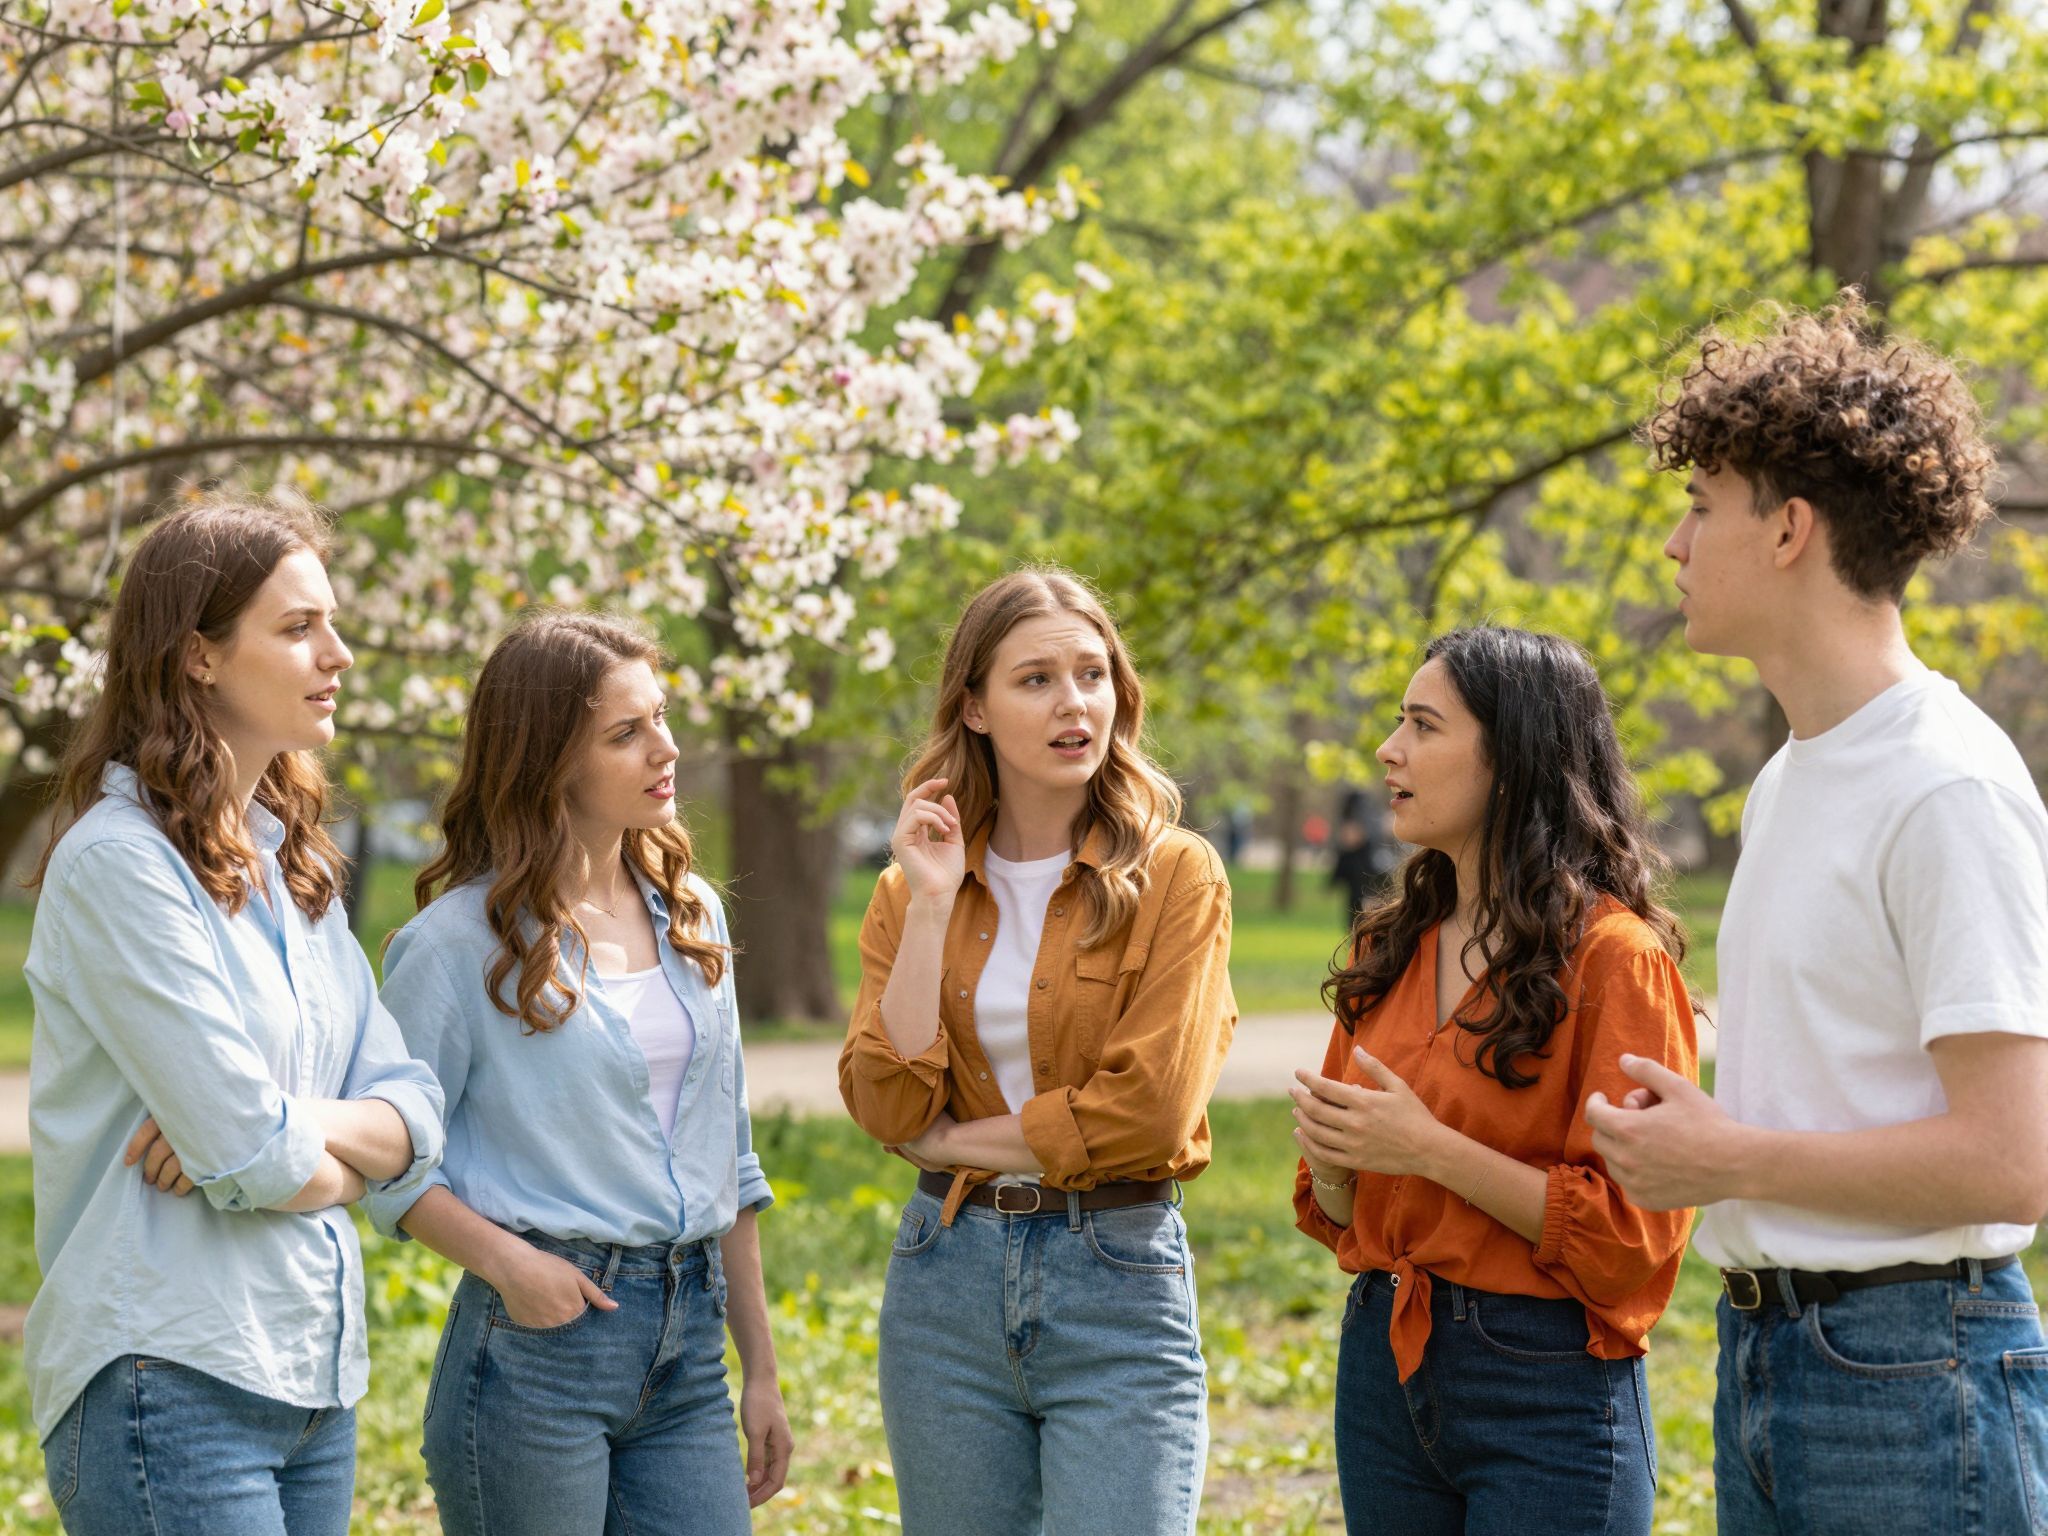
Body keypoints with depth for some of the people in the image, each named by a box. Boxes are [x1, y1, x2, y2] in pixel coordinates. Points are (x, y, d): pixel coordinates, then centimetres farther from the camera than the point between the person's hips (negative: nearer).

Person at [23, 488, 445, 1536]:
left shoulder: (291, 863, 13)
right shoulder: (118, 861, -12)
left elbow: (415, 1113, 8)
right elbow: (252, 1159, -18)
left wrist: (300, 1127, -11)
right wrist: (342, 1158, 2)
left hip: (313, 1379, 8)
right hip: (173, 1382, -8)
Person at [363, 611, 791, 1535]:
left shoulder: (690, 914, 12)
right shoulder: (461, 940, -5)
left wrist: (761, 1370, 15)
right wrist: (503, 1260, -19)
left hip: (686, 1344, 5)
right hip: (539, 1341, -5)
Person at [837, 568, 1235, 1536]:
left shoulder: (1176, 876, -4)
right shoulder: (912, 889, 7)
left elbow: (1149, 1109, -14)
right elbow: (887, 1106, -6)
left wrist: (952, 1138, -6)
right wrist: (931, 905, -9)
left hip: (1118, 1278, -3)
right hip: (947, 1270, 3)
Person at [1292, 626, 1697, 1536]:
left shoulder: (1612, 957, -10)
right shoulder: (1395, 948, 11)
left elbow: (1631, 1231, -16)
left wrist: (1433, 1149, -20)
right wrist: (1329, 1152, -6)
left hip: (1547, 1391, -6)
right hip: (1382, 1368, 6)